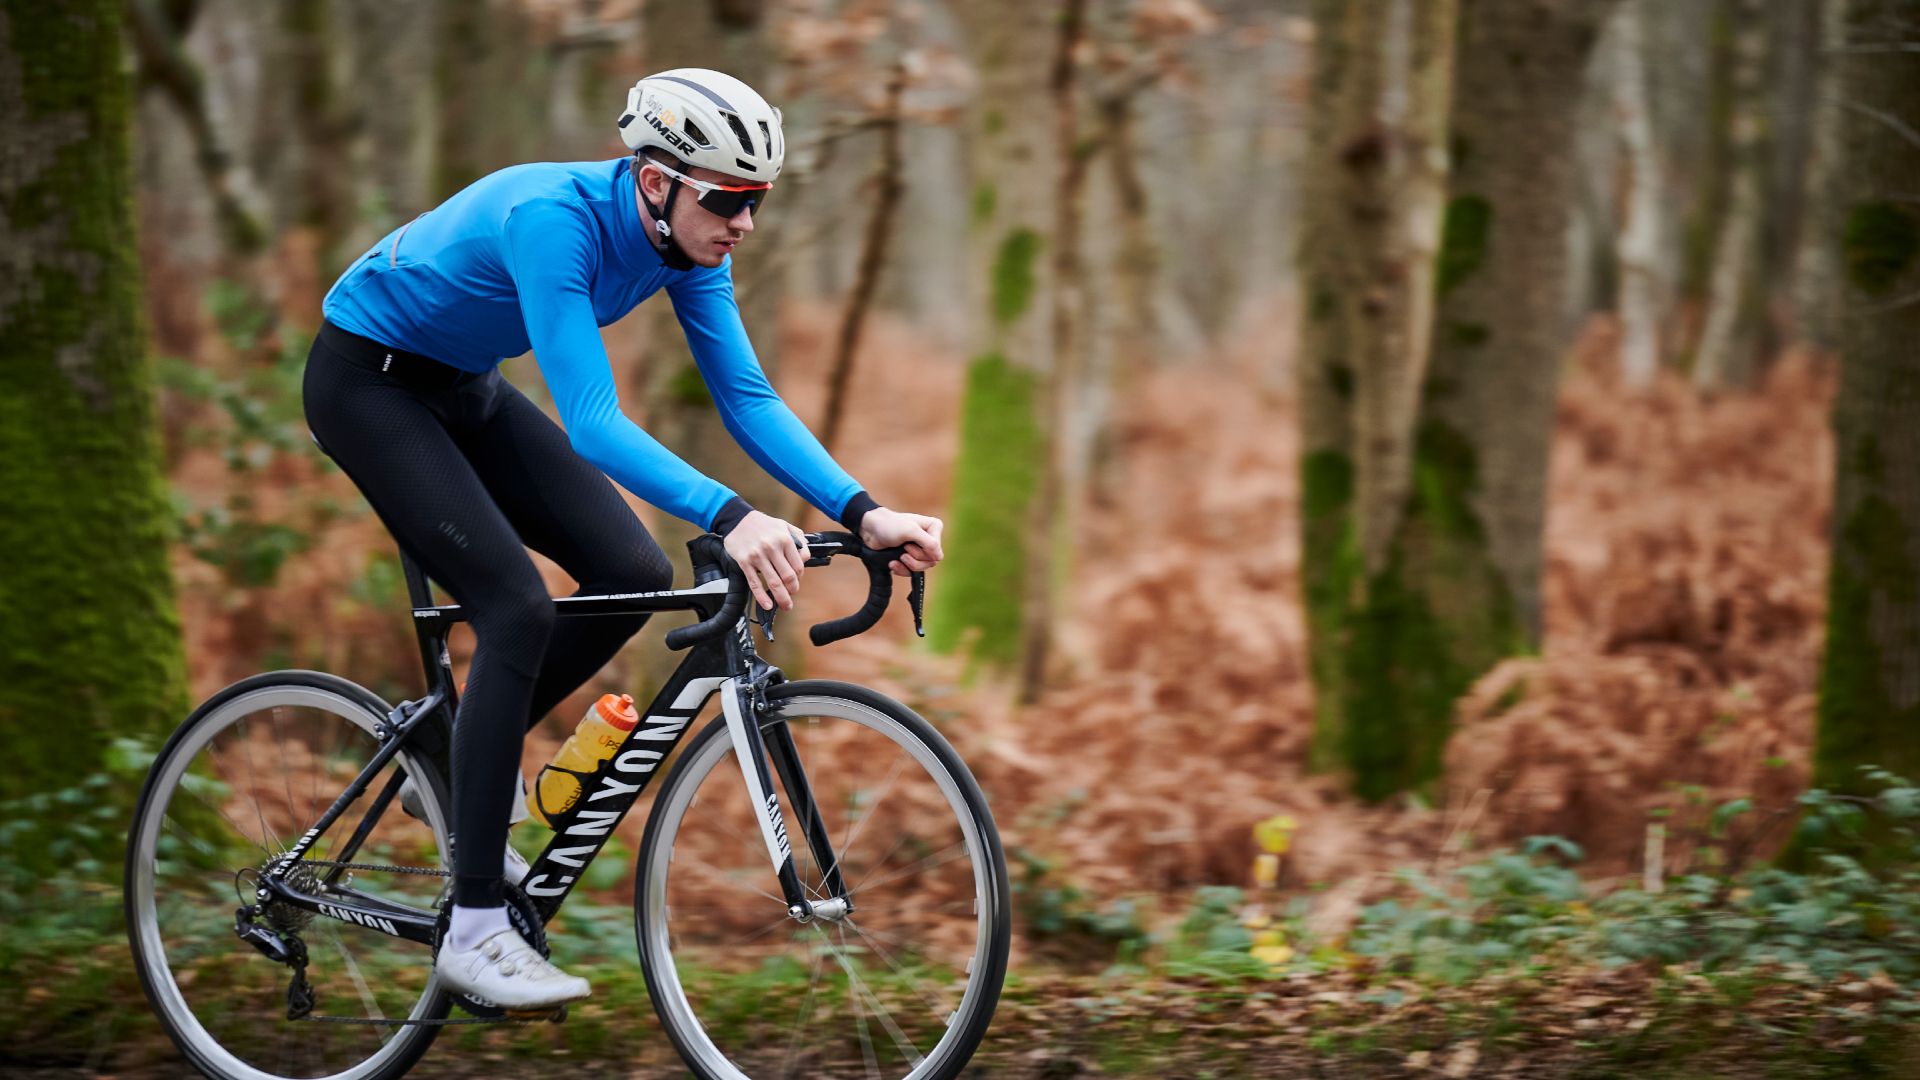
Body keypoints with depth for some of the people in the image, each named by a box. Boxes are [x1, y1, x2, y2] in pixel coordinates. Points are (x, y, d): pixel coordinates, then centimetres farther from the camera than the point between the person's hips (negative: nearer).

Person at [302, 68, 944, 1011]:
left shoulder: (687, 245, -11)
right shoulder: (553, 219, -34)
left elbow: (749, 400, -10)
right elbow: (592, 422, -41)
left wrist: (865, 515, -23)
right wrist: (729, 519, -53)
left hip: (463, 388, 8)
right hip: (365, 380, -8)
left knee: (634, 576, -6)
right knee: (518, 609, -21)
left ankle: (459, 762, 15)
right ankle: (473, 933, -17)